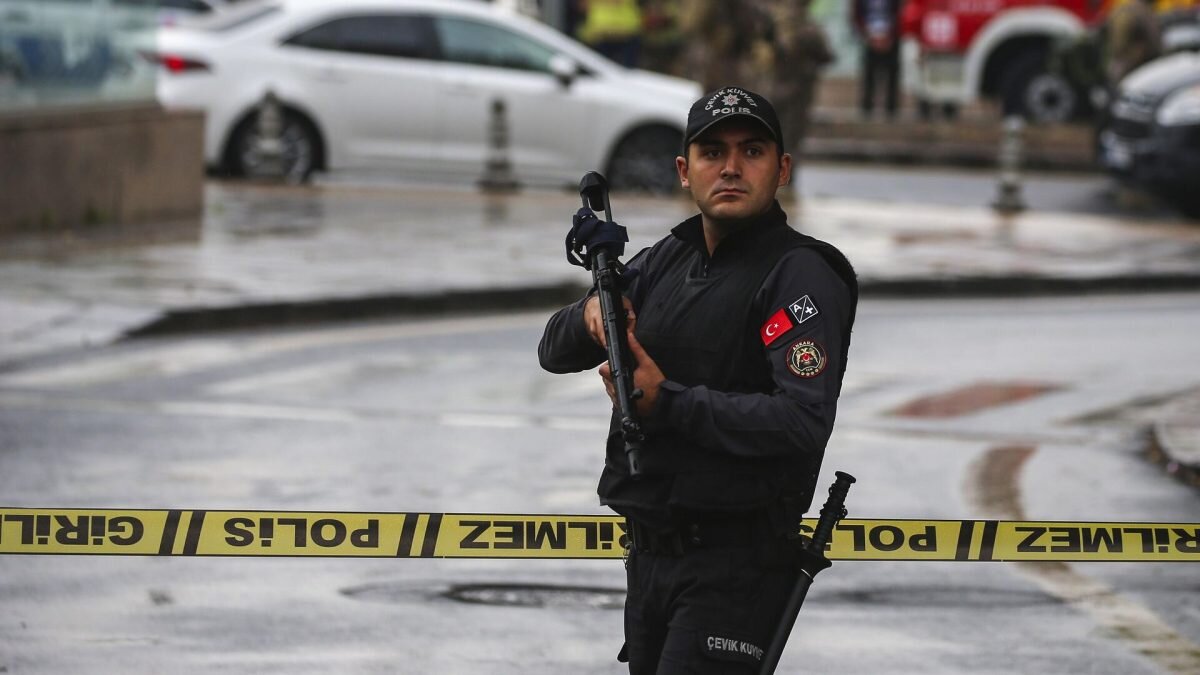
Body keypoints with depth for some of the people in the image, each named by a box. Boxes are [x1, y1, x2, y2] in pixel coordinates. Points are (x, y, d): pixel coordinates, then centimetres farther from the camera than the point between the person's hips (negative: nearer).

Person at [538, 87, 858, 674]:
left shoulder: (801, 274, -11)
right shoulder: (667, 261, 12)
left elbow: (804, 422, -23)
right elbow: (555, 353, 12)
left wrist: (667, 402, -24)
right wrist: (591, 315, -11)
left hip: (736, 565, -8)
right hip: (648, 553, 8)